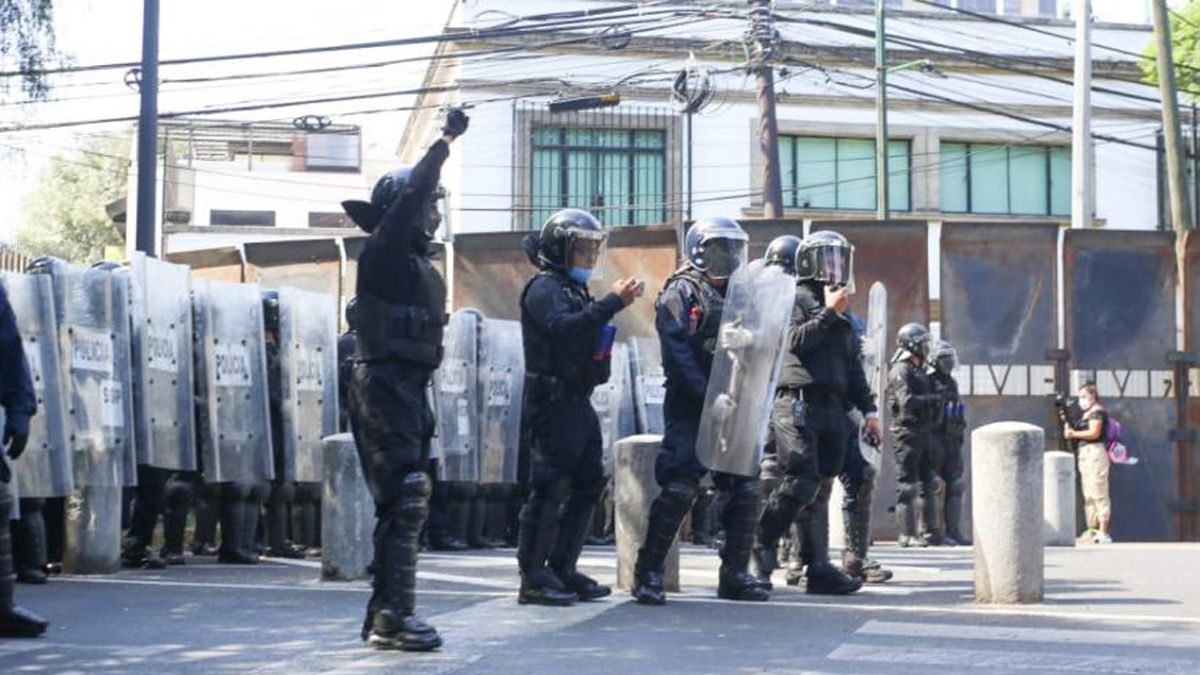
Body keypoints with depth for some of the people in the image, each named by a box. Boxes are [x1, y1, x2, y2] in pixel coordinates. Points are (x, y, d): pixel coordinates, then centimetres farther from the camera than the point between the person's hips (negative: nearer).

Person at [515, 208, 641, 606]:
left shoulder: (574, 290, 22)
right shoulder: (544, 287, -8)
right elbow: (563, 328, -27)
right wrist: (612, 303, -27)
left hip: (578, 401, 10)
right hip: (553, 402, -10)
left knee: (588, 483, 11)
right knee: (550, 487, -10)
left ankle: (562, 569, 17)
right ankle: (533, 578, -7)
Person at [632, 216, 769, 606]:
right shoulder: (681, 293, -4)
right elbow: (677, 353, -15)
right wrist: (709, 396, -21)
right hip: (689, 408, -7)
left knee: (745, 489, 4)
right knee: (679, 487, -13)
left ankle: (735, 575, 13)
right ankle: (648, 574, -6)